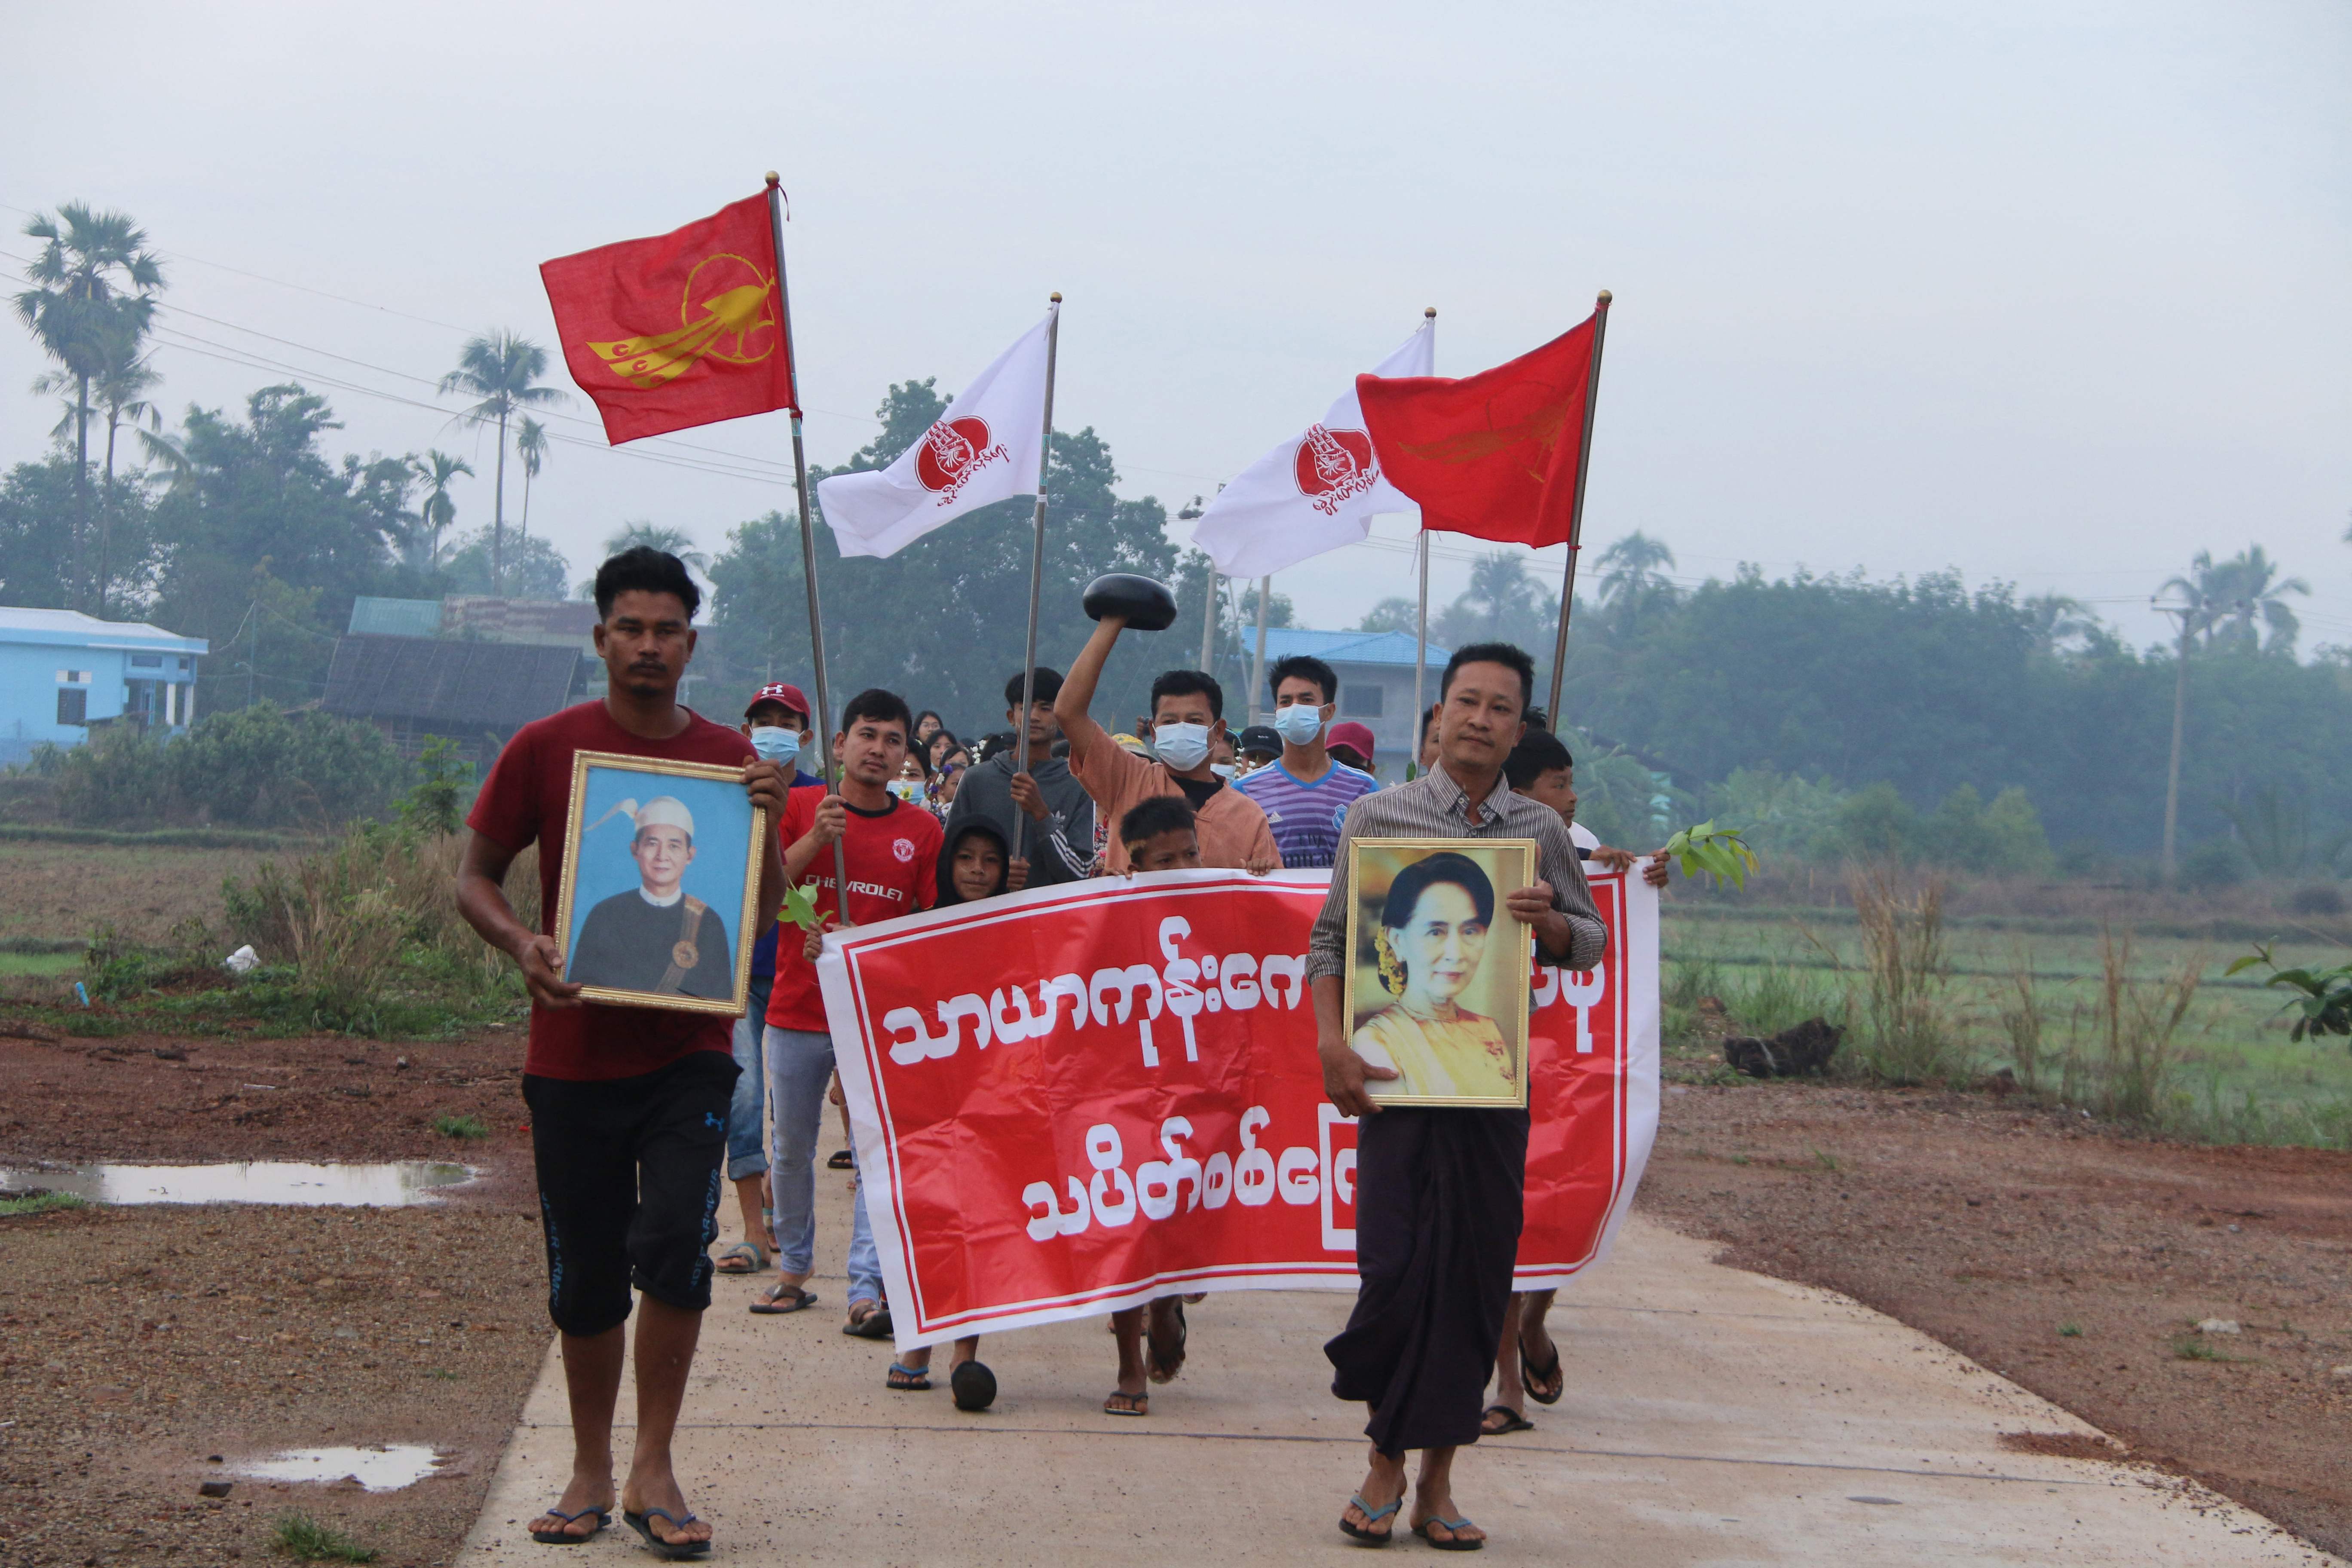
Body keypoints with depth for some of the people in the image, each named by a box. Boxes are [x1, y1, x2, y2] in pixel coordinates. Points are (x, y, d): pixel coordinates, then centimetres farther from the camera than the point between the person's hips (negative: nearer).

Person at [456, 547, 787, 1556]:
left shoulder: (728, 757, 4)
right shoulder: (546, 749, -1)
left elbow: (763, 914, 7)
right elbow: (475, 878, 4)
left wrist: (768, 821, -11)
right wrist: (522, 943, -15)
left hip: (687, 1050, 0)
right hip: (575, 1049, 0)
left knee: (676, 1243, -16)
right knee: (585, 1275, 7)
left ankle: (654, 1470, -2)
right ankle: (591, 1473, 24)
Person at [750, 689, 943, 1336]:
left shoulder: (922, 831, 3)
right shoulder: (799, 808, 0)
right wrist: (816, 839, -20)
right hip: (797, 1010, 0)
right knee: (791, 1148, 11)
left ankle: (866, 1293, -10)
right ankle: (793, 1269, 28)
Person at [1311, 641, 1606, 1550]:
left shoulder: (1542, 834, 9)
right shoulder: (1377, 818, 4)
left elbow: (1590, 946, 14)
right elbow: (1329, 939, 4)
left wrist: (1549, 921, -8)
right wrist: (1332, 1042, -9)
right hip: (1397, 1075, -2)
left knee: (1477, 1277, 2)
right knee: (1395, 1266, -8)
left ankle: (1437, 1481, 11)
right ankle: (1385, 1468, 10)